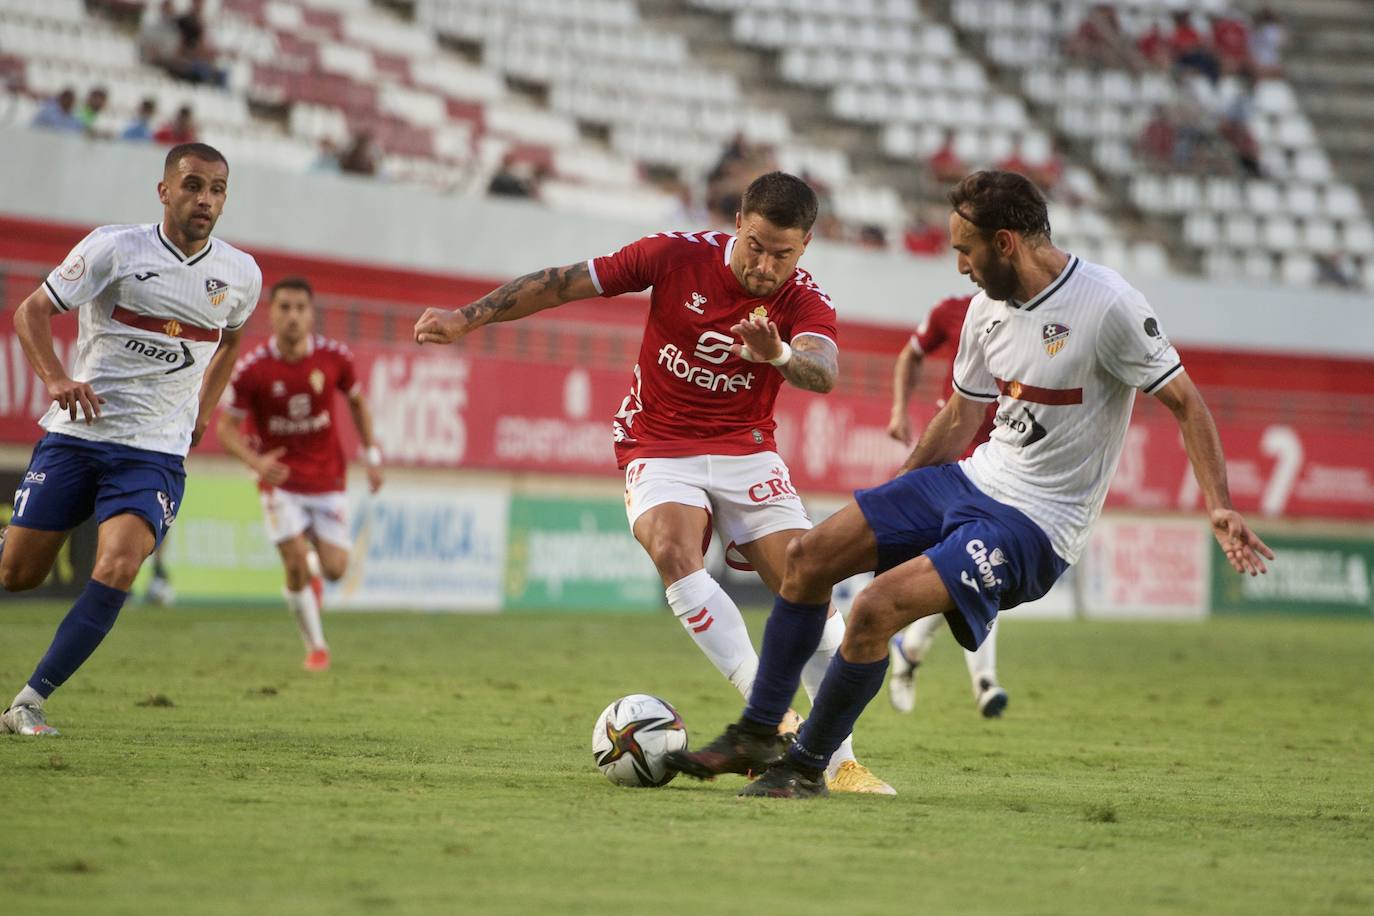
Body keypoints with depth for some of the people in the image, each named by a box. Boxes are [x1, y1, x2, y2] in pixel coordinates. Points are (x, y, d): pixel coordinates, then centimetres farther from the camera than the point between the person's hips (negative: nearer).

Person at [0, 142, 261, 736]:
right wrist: (56, 379, -19)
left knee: (118, 568, -22)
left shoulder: (241, 275, 4)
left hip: (156, 452, 1)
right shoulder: (115, 248, -7)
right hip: (76, 435, -1)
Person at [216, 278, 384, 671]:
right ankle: (316, 646, 9)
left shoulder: (334, 357, -10)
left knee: (335, 569, -3)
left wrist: (371, 454, 6)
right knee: (296, 565, -13)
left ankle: (314, 571, 37)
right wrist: (256, 462, -27)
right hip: (281, 479, -2)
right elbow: (225, 427, -10)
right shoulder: (251, 369, -17)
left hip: (327, 478, 2)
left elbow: (357, 401, 9)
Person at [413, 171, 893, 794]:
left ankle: (839, 760, -6)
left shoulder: (804, 302, -12)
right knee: (674, 551, -31)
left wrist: (780, 354, -57)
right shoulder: (678, 256, -11)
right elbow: (562, 284, -5)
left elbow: (823, 373, -34)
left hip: (746, 451, 1)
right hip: (659, 449, -1)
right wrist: (467, 318, -9)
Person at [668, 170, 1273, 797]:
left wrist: (1220, 508, -21)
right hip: (973, 479, 8)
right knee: (808, 557, 1)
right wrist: (883, 512, 20)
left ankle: (805, 766, -2)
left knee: (876, 609, -23)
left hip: (1034, 522, -8)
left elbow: (1185, 403, -12)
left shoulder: (1106, 304, -18)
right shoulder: (989, 306, 6)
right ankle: (756, 736, 13)